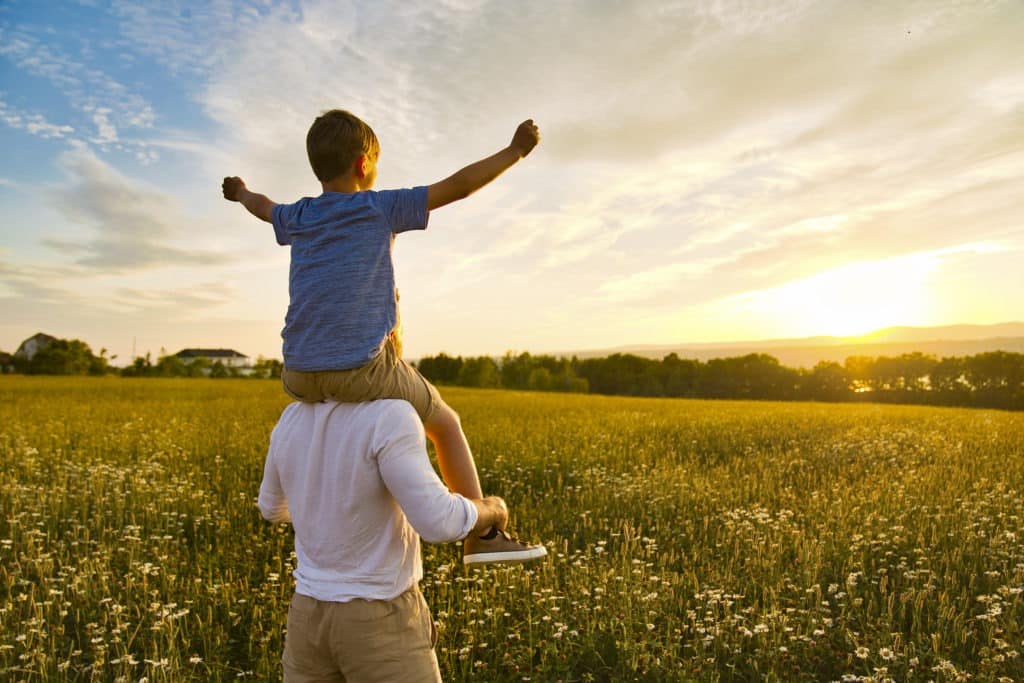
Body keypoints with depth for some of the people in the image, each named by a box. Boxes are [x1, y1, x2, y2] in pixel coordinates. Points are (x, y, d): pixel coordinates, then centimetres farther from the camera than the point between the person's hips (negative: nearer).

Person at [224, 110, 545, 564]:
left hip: (297, 378, 6)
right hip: (360, 373, -5)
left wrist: (241, 193, 61)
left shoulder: (298, 218, 15)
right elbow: (458, 186, -1)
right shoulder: (382, 208, 0)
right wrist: (516, 150, 10)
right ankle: (482, 534, 16)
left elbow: (263, 207, 38)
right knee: (445, 423, 16)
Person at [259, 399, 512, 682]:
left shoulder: (293, 418, -2)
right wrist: (490, 509, -9)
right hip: (380, 624, -6)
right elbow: (438, 523, -32)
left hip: (313, 615, 6)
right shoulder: (388, 416, -25)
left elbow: (273, 506, 15)